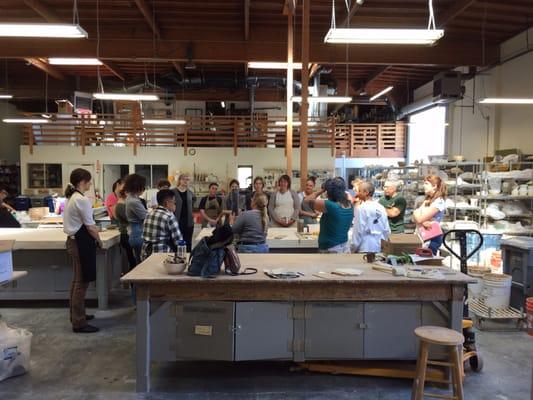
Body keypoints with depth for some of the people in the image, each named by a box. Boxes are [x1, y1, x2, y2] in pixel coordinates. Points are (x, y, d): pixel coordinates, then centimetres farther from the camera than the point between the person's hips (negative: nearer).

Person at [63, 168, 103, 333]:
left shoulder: (71, 197, 11)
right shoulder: (82, 200, -19)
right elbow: (90, 227, -17)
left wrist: (93, 237, 11)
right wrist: (99, 240, -2)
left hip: (74, 240, 10)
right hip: (82, 243, -10)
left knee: (77, 281, 21)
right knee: (82, 283, -3)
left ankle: (76, 314, 34)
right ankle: (79, 323, 4)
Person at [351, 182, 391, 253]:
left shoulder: (360, 208, -11)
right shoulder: (381, 208, 5)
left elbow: (358, 230, -11)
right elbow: (387, 230, 7)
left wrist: (354, 248, -4)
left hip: (364, 249, -6)